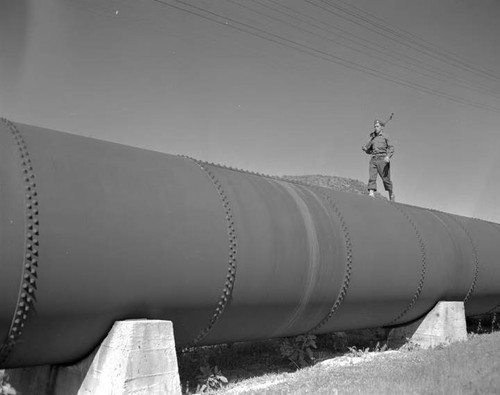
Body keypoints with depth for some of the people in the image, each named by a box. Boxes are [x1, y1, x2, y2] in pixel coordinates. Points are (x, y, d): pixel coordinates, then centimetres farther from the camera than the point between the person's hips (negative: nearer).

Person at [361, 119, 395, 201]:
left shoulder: (385, 137, 6)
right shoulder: (373, 138, 21)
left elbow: (391, 148, -4)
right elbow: (369, 151, 27)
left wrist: (388, 156, -23)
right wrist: (365, 148, 4)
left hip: (383, 159, -4)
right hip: (374, 159, 4)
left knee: (386, 178, 0)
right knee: (371, 177, -15)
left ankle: (391, 195, 19)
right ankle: (371, 193, -27)